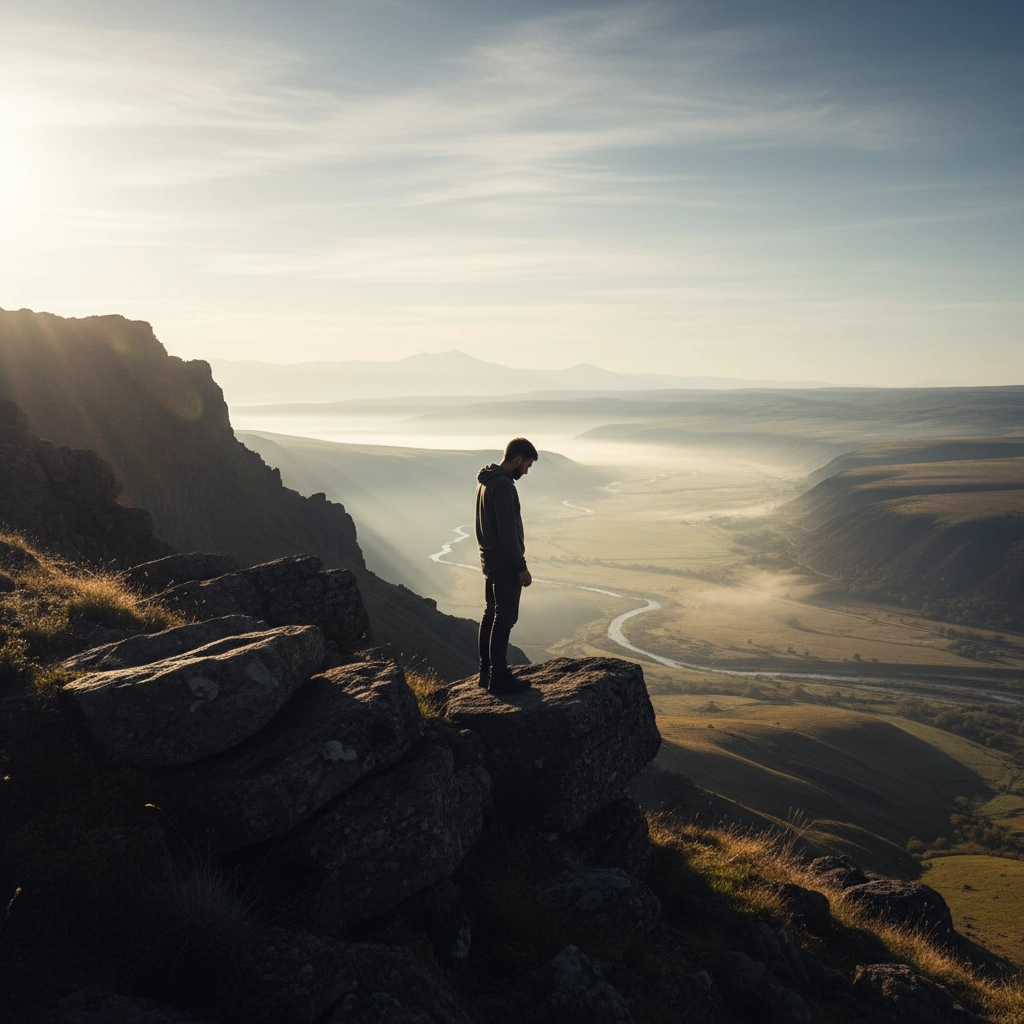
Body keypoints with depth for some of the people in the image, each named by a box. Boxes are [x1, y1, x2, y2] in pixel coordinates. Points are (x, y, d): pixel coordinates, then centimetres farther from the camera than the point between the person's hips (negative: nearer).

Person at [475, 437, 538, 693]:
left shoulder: (487, 480, 11)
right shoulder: (503, 485, -21)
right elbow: (508, 531, -23)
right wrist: (522, 567, -18)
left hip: (489, 560, 10)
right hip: (504, 564, -10)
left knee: (491, 615, 14)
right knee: (505, 618, -5)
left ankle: (486, 671, 22)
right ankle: (499, 678, 0)